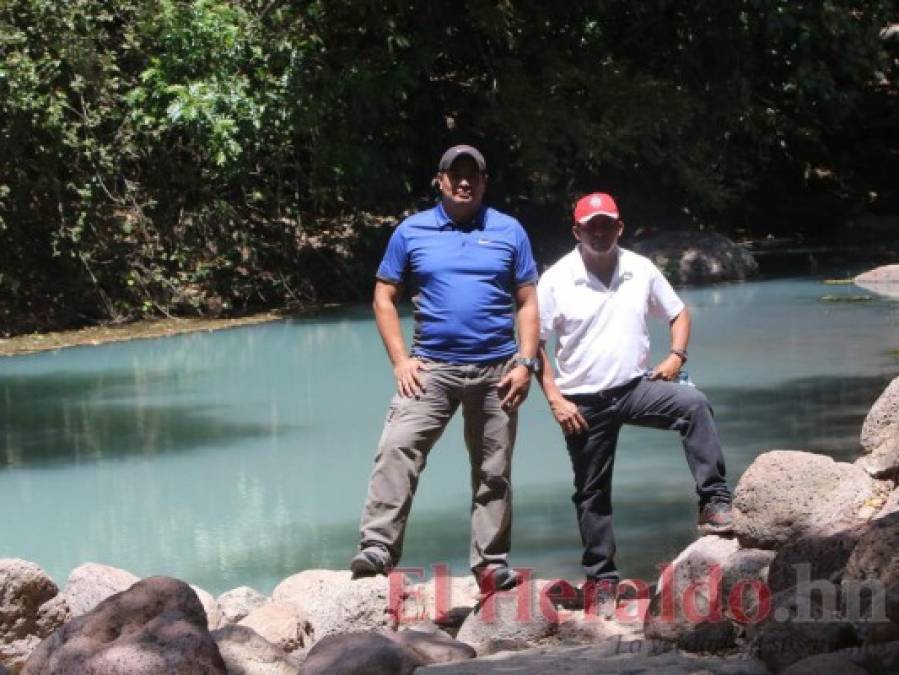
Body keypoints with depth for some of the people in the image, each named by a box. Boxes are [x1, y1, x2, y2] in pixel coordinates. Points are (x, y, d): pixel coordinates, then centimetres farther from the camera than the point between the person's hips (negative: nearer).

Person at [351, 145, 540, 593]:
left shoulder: (509, 232, 6)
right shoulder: (411, 232, 5)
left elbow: (527, 303, 7)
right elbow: (384, 298, 6)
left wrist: (526, 363, -4)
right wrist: (400, 360, -4)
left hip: (496, 370, 1)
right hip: (431, 367, -1)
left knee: (494, 471, 6)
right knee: (397, 449, -17)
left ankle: (491, 563, 14)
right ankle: (377, 549, -21)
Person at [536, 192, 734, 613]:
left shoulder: (641, 271, 1)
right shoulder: (556, 281, -6)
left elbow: (678, 313, 14)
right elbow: (535, 343, -4)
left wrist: (676, 355, -5)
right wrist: (555, 399, -12)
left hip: (635, 387, 1)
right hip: (583, 403, -1)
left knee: (693, 404, -27)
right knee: (593, 492, 5)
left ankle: (715, 503, -26)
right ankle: (600, 578, 18)